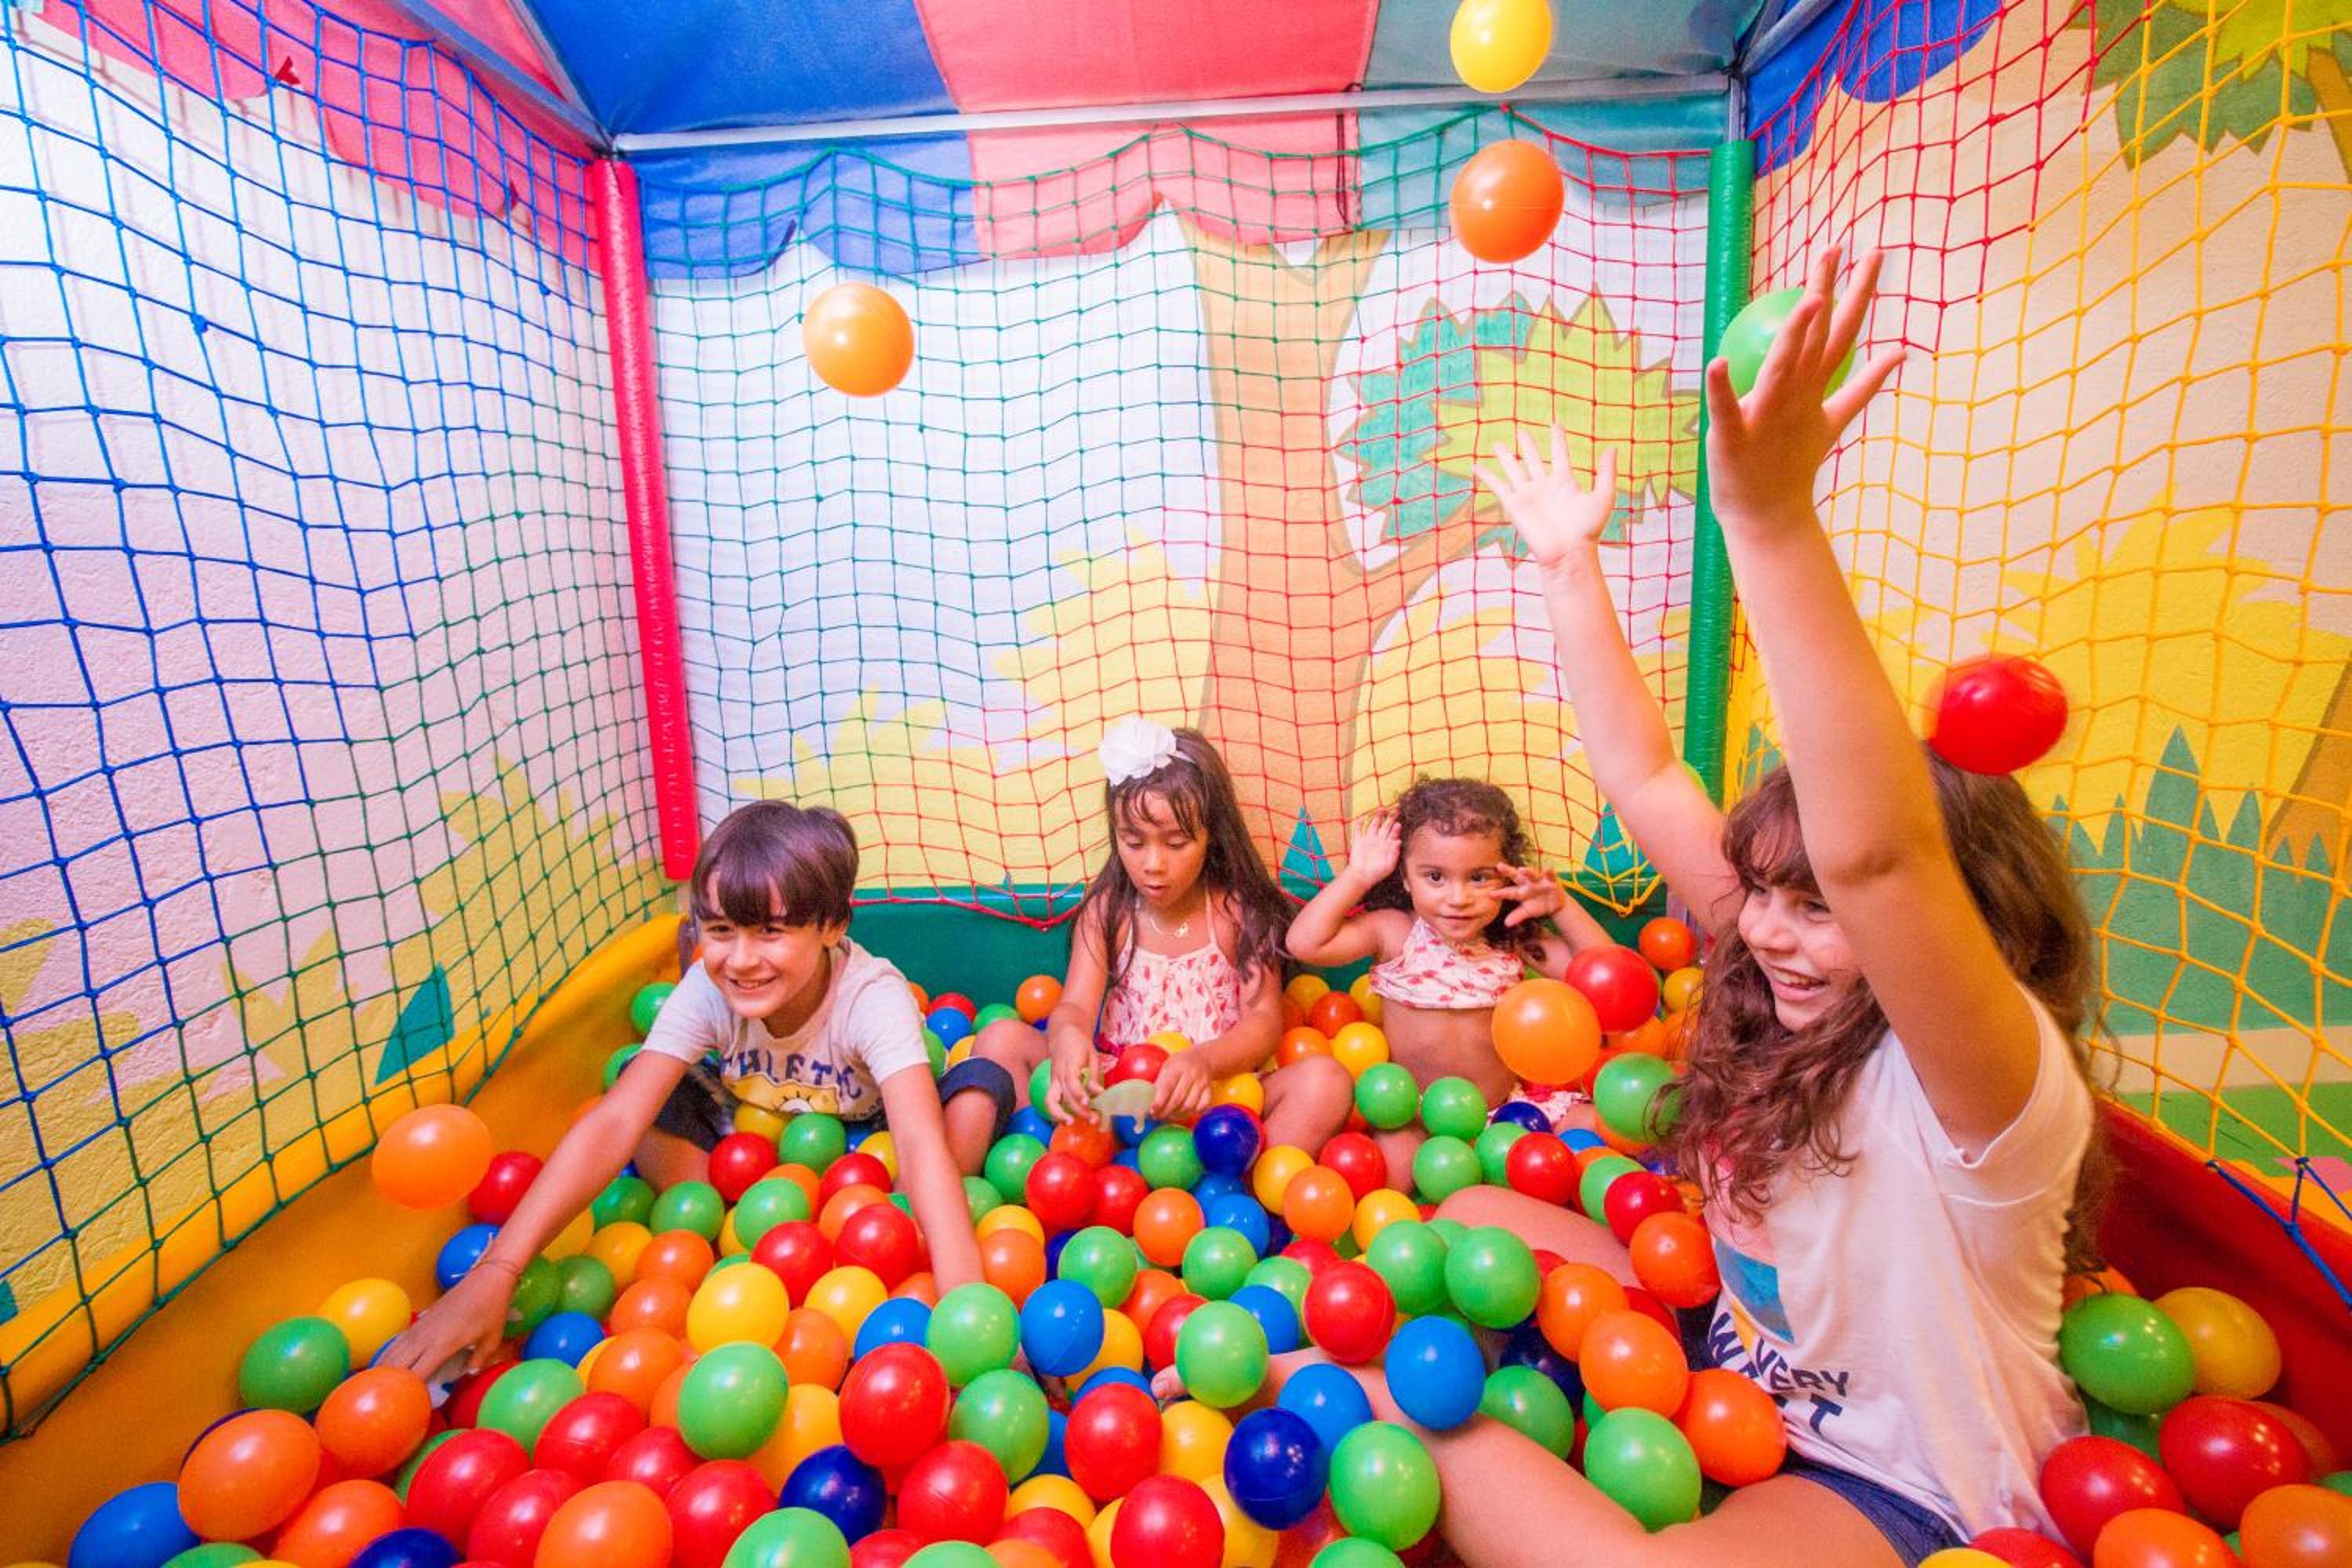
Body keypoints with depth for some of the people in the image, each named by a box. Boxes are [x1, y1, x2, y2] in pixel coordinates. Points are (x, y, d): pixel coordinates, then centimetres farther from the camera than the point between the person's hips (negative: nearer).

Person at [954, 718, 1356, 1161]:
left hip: (1215, 1097, -1)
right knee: (1004, 1039, -15)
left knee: (1327, 1081, -28)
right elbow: (1075, 1007, -10)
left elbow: (1265, 1020, -12)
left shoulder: (1237, 910, -5)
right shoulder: (1107, 911, 0)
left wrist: (1204, 1061, -35)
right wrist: (1066, 1037, -37)